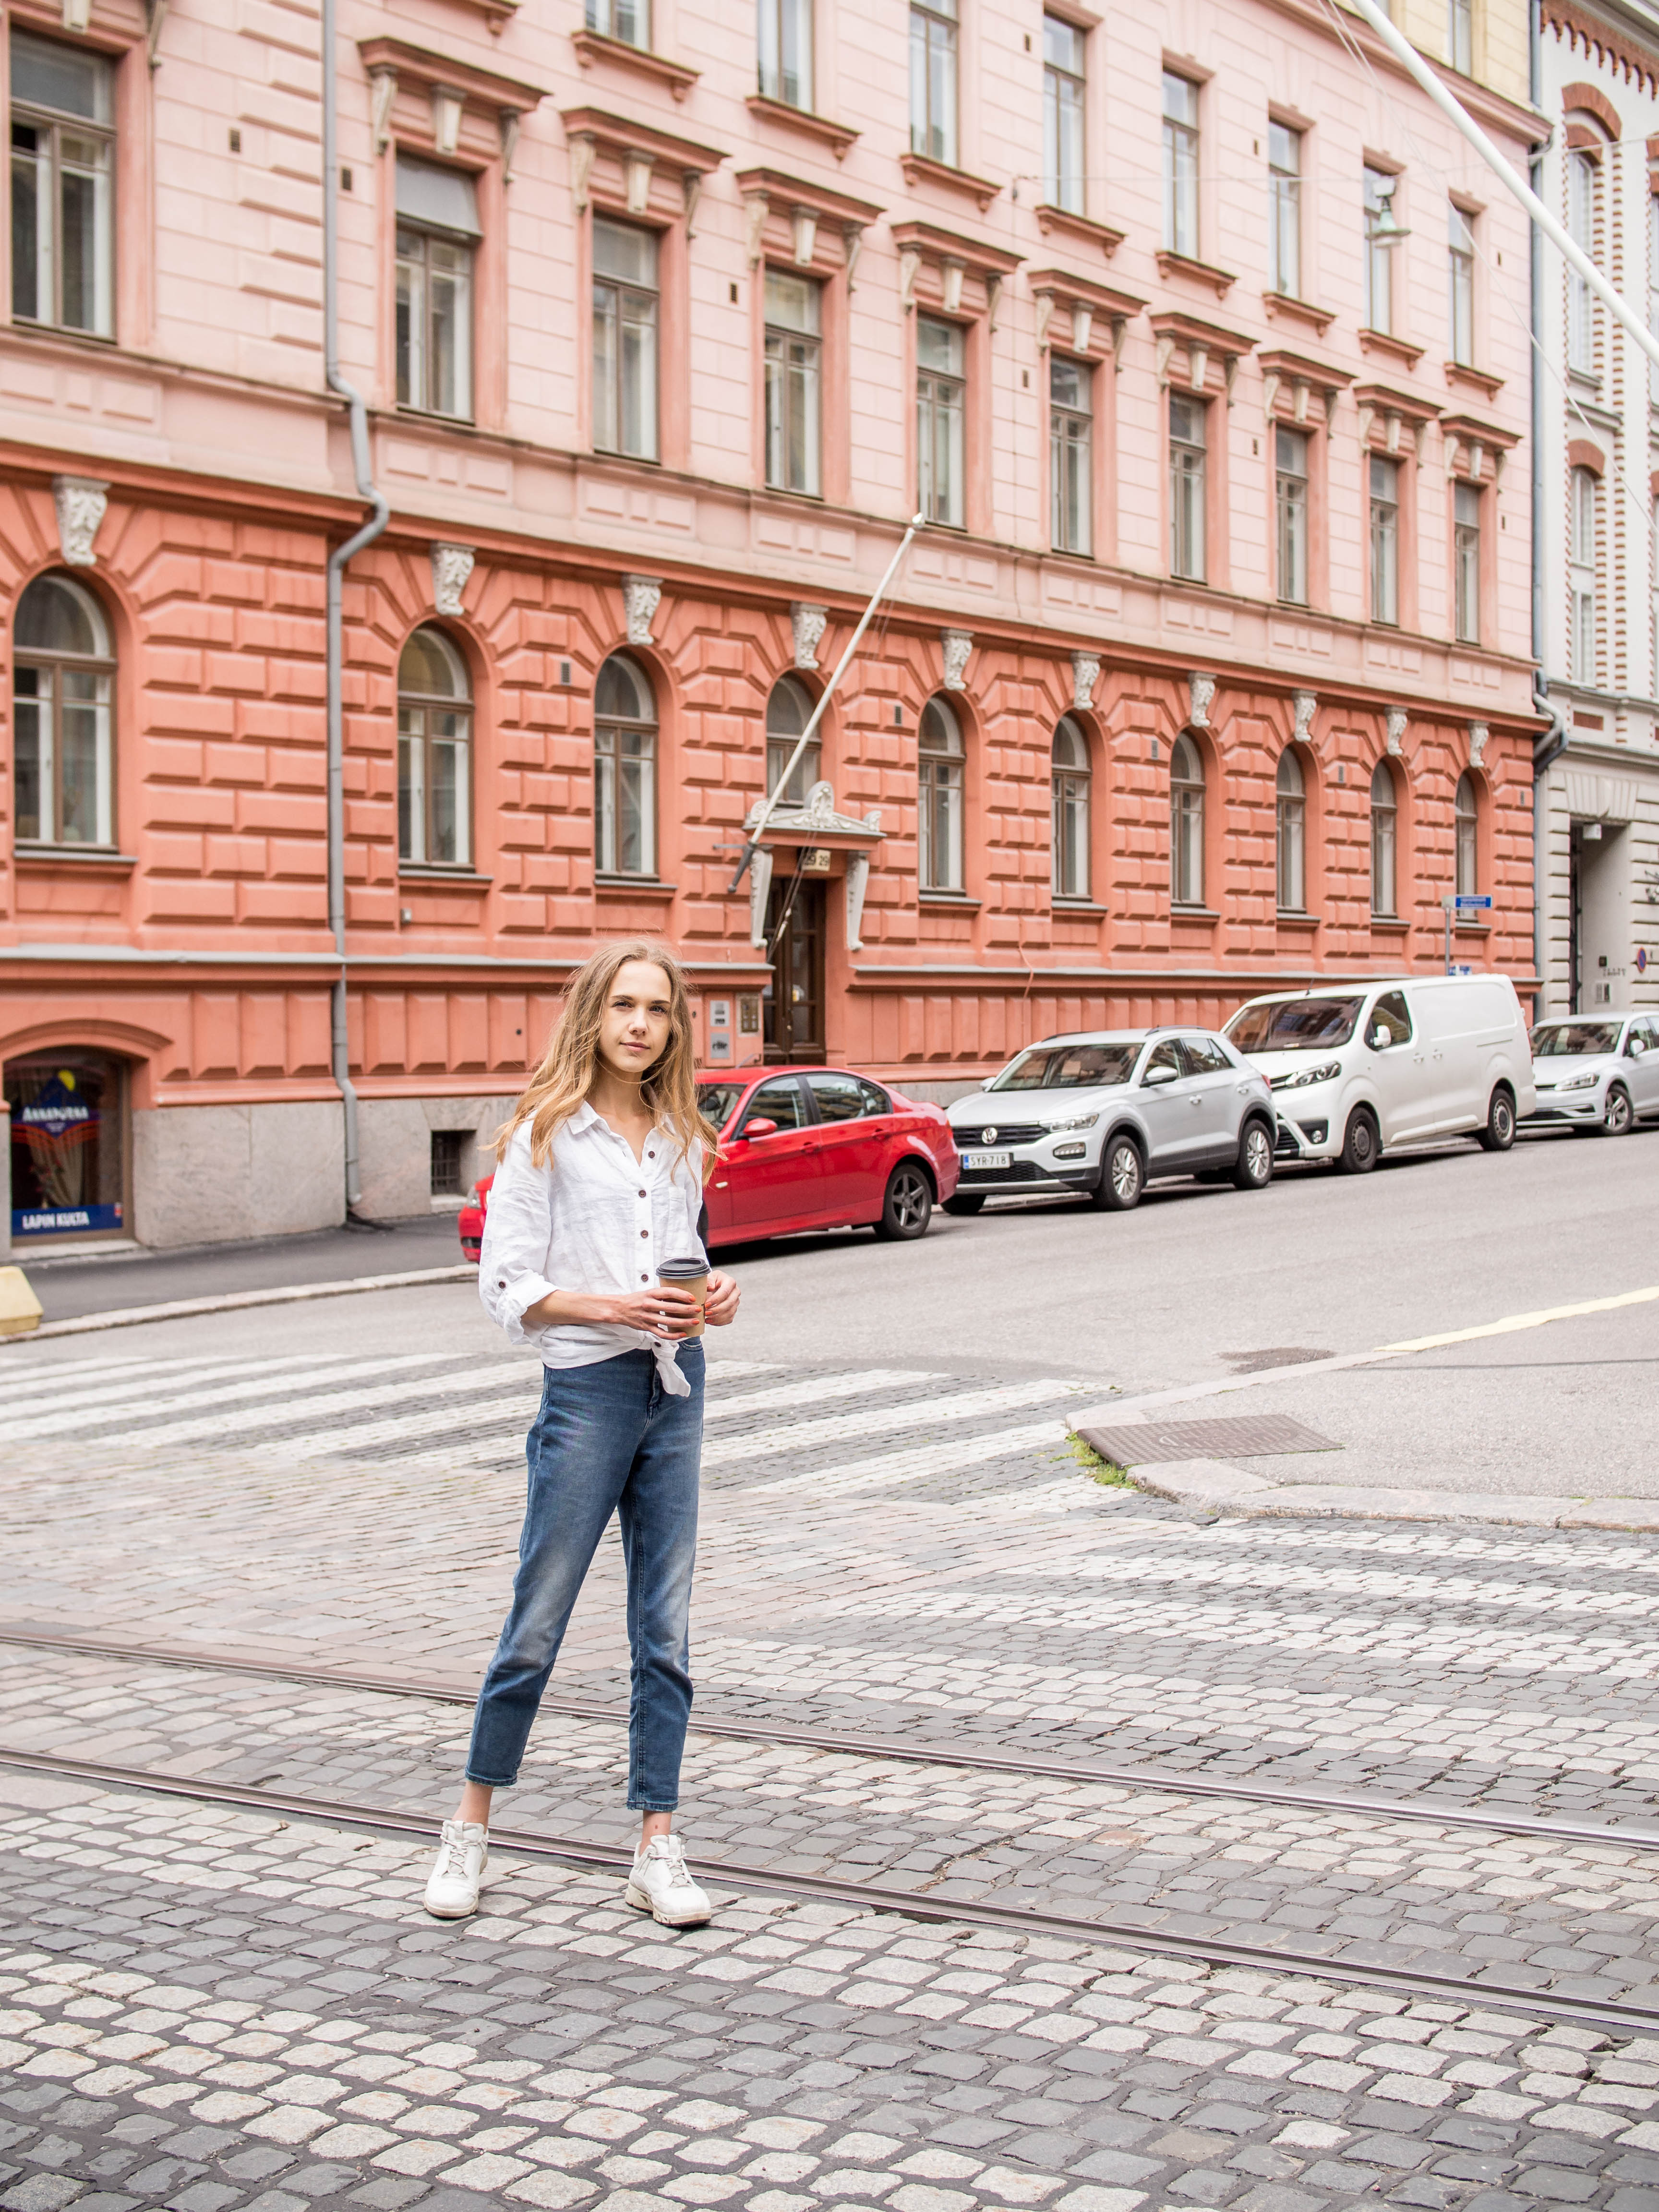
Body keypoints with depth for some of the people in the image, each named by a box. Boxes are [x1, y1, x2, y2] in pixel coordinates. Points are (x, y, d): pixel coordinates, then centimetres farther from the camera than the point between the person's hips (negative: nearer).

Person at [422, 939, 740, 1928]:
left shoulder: (683, 1140, 10)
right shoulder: (547, 1135, -6)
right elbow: (508, 1287, -8)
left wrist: (716, 1291, -1)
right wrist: (614, 1308, -21)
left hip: (677, 1384, 5)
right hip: (588, 1388, -5)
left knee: (666, 1631, 6)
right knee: (538, 1625, 2)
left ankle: (658, 1848, 13)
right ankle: (472, 1828, 19)